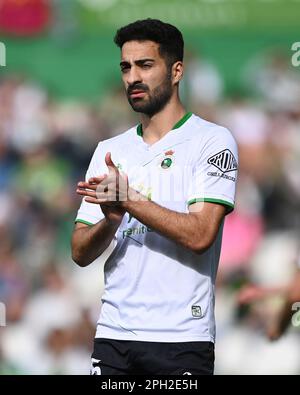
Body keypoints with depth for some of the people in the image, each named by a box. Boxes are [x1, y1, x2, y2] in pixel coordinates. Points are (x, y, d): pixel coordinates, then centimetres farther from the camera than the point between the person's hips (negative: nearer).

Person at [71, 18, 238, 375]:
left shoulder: (213, 141, -2)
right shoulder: (109, 150, 14)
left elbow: (199, 235, -14)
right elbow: (80, 253, 9)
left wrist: (128, 199, -16)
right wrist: (111, 218, -11)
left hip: (181, 337, -4)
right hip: (113, 331, 4)